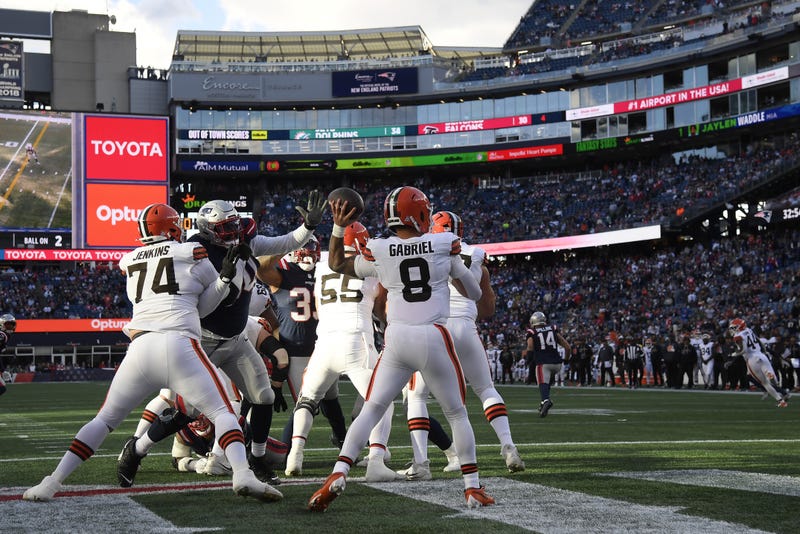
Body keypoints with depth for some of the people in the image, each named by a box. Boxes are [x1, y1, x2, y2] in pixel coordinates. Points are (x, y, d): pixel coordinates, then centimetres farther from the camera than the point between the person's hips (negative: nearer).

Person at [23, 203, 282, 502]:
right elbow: (205, 305, 20)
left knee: (105, 419, 15)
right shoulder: (191, 253, 9)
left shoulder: (129, 261, 21)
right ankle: (243, 475, -21)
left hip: (139, 347, 3)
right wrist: (227, 275, 9)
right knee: (222, 413, 2)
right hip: (179, 344, -3)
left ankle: (52, 482, 8)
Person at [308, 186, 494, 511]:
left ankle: (338, 474, -8)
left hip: (397, 340, 1)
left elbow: (336, 265, 21)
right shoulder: (445, 245, -2)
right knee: (457, 414, 14)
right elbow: (475, 294, 8)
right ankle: (472, 487, 12)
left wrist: (338, 227, 22)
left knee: (371, 410, 9)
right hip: (435, 338, -1)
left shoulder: (378, 252, 2)